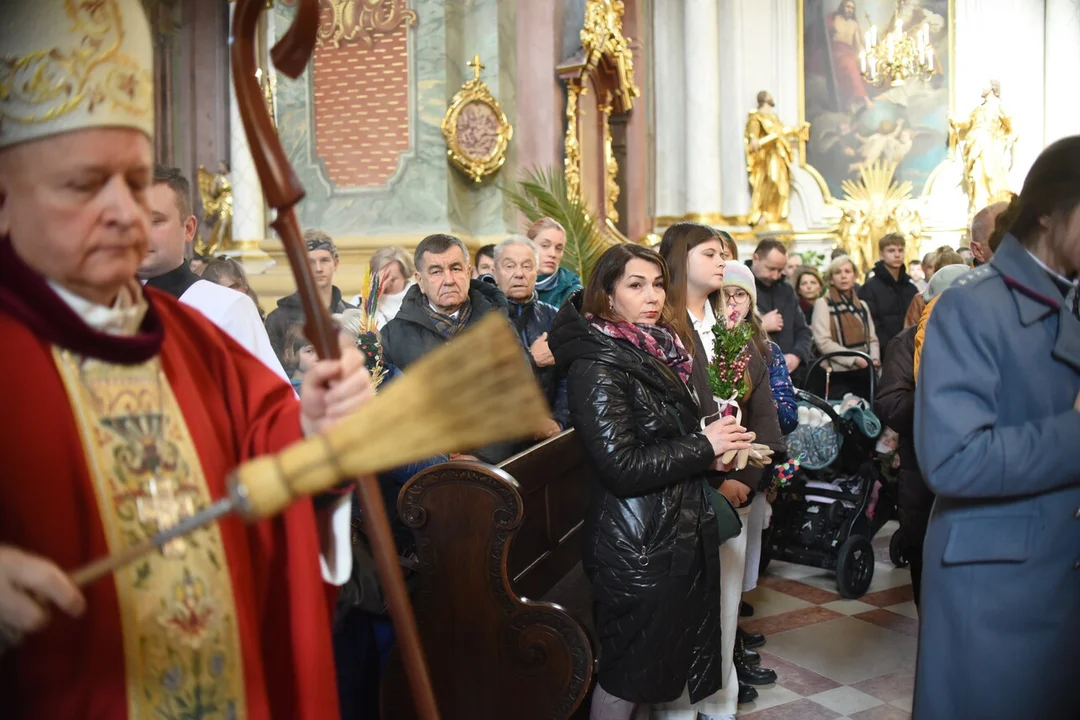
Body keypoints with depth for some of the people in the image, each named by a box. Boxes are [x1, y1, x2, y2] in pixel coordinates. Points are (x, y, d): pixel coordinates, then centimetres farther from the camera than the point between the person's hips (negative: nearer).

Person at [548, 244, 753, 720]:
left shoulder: (653, 350, 8)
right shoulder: (597, 366, -18)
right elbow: (621, 467, -24)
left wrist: (714, 448, 5)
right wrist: (703, 446, -16)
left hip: (678, 532, 8)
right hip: (636, 543, -8)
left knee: (663, 658, 20)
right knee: (627, 676, 7)